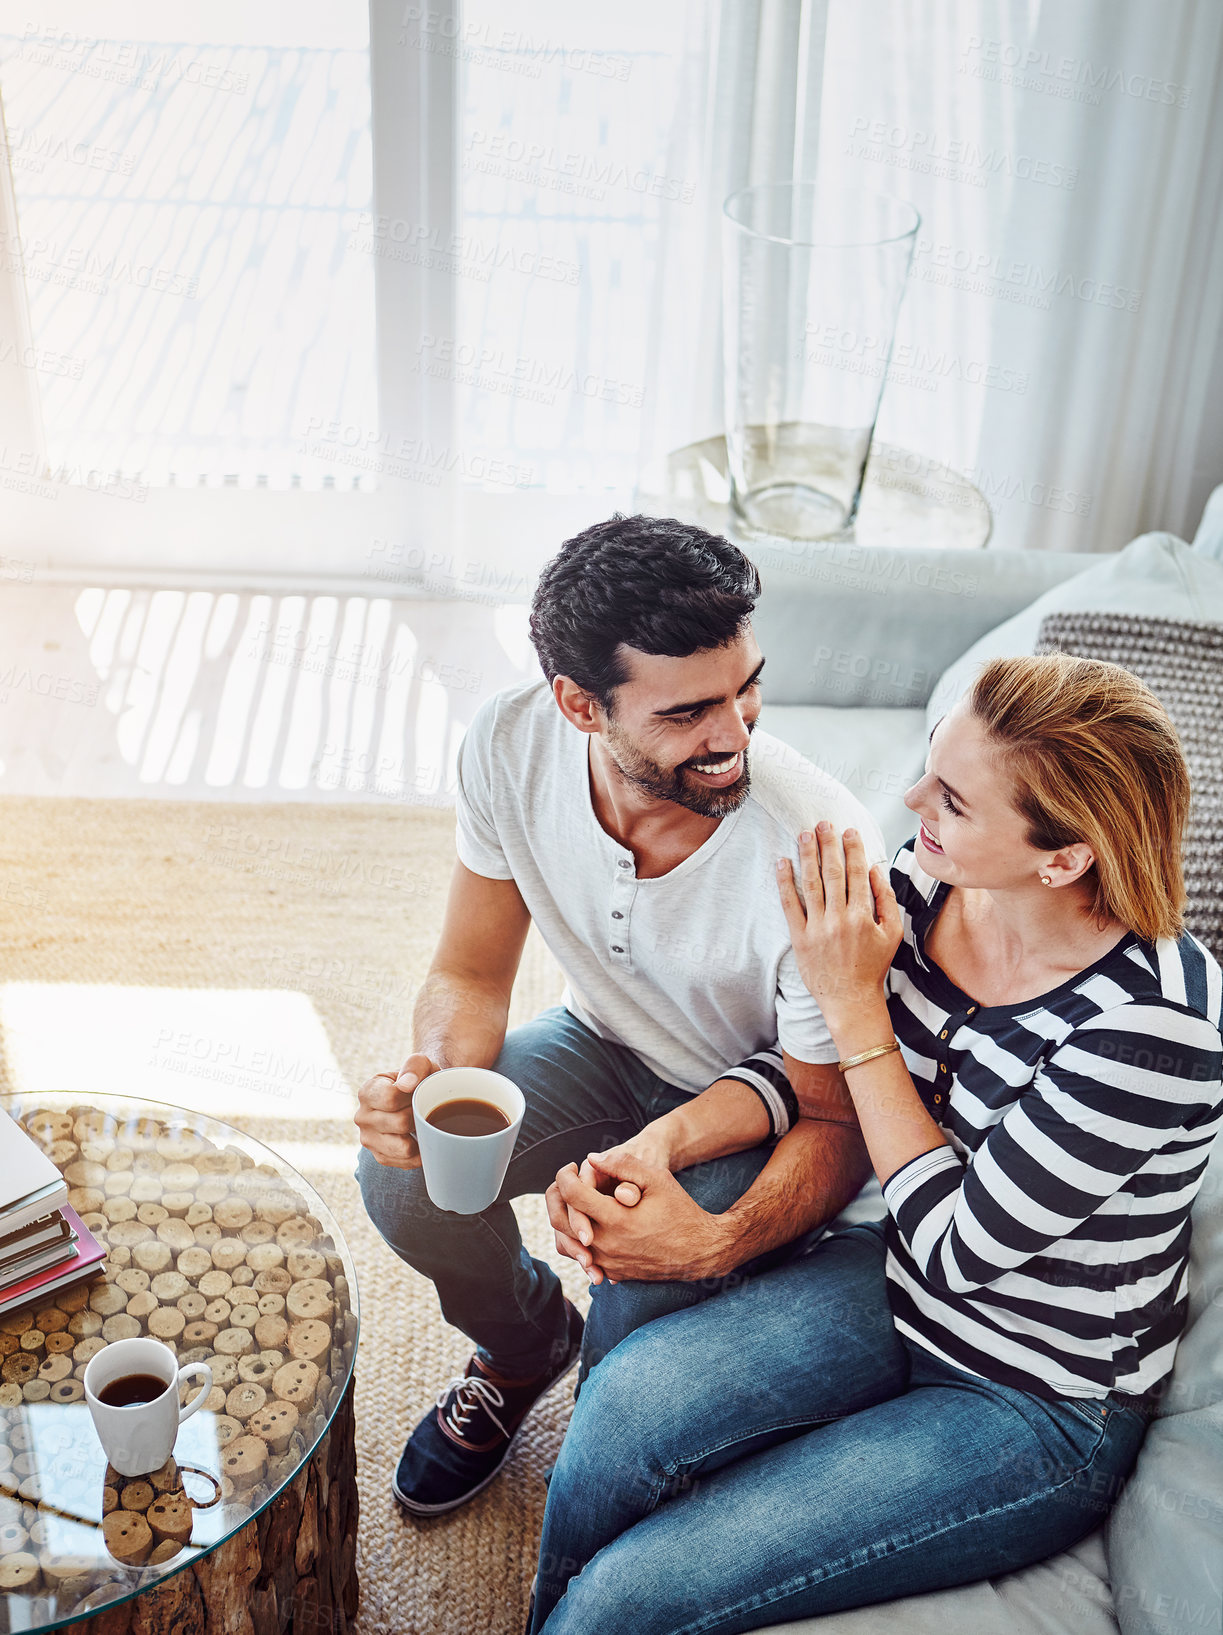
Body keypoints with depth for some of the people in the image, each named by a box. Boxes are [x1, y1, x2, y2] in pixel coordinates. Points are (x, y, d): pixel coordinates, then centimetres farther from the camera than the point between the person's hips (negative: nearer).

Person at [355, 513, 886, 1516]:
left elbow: (837, 1121, -23)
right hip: (610, 1044, 4)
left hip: (768, 1096, -4)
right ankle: (527, 1345, 17)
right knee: (405, 1173, -20)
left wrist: (717, 1242, -43)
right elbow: (472, 975, -9)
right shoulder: (512, 746, -24)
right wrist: (435, 1083, -33)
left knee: (642, 1313, -28)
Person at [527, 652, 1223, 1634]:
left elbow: (956, 1247, -21)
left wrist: (855, 1005, -22)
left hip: (1040, 1411, -5)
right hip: (897, 1293, 6)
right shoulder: (923, 889, -10)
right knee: (631, 1396, -20)